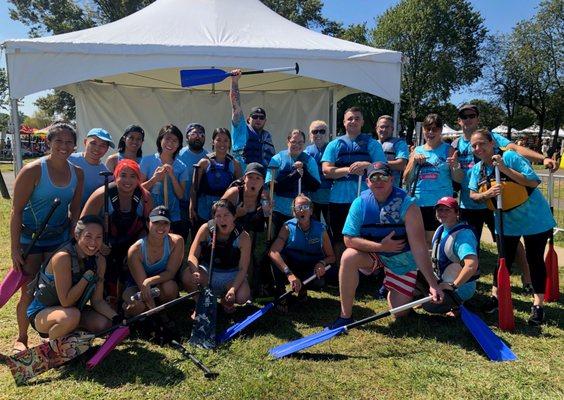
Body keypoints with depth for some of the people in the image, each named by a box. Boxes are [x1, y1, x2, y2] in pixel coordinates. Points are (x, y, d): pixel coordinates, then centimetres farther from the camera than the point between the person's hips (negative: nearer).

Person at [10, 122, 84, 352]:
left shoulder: (77, 173, -1)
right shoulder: (33, 170, -16)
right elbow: (16, 210, -14)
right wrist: (14, 249, -16)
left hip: (59, 238, 4)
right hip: (30, 238, -4)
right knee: (30, 292, 3)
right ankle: (21, 338, 24)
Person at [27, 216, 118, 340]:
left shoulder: (99, 260, -7)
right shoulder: (63, 257, -26)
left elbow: (97, 300, -4)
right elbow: (66, 302, -27)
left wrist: (117, 319, -20)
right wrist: (88, 275, -28)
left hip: (74, 309, 6)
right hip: (41, 313, -5)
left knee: (105, 324, -19)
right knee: (72, 316, -36)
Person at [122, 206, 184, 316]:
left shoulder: (176, 242, -19)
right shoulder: (135, 250, -23)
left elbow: (170, 272, -18)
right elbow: (142, 284, -24)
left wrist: (149, 281, -38)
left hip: (161, 288, 1)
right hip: (136, 288, -1)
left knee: (170, 286, -33)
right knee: (136, 306, -33)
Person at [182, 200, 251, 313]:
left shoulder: (243, 237, -18)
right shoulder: (206, 229, -14)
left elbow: (243, 269, -16)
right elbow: (193, 255, -14)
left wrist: (233, 289, -30)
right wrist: (195, 272, -36)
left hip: (231, 274, -1)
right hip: (208, 270, 1)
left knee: (242, 297, -27)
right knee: (187, 276, -29)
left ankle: (226, 301, 12)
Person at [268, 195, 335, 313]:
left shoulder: (320, 229, -12)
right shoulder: (288, 227, -18)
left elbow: (331, 257, -6)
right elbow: (273, 252, -32)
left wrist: (322, 263, -30)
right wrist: (289, 274, -44)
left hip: (312, 269, 1)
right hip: (291, 267, -1)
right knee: (279, 256, -29)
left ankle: (303, 288, 6)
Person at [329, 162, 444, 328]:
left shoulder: (407, 205, -24)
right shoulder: (360, 203, -16)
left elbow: (419, 248, -26)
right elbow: (349, 239, -19)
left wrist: (433, 284, -31)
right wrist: (382, 246, -27)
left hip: (402, 260, -1)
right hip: (372, 253, 1)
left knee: (400, 313, -1)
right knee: (349, 257, -31)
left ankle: (390, 287, 35)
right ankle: (345, 316, -16)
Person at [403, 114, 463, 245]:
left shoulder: (448, 150, 2)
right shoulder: (417, 151, 11)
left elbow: (458, 179, 0)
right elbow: (407, 179, 8)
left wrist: (455, 166, -21)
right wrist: (414, 161, -7)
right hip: (417, 202, 3)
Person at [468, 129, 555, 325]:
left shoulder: (509, 157, -19)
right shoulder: (477, 169, -2)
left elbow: (533, 181, -25)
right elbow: (472, 194, -5)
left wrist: (504, 169, -32)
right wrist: (486, 194, -25)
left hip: (534, 219, -4)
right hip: (506, 221, 4)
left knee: (535, 260, 3)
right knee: (504, 259, 11)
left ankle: (538, 305, 13)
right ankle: (495, 297, 22)